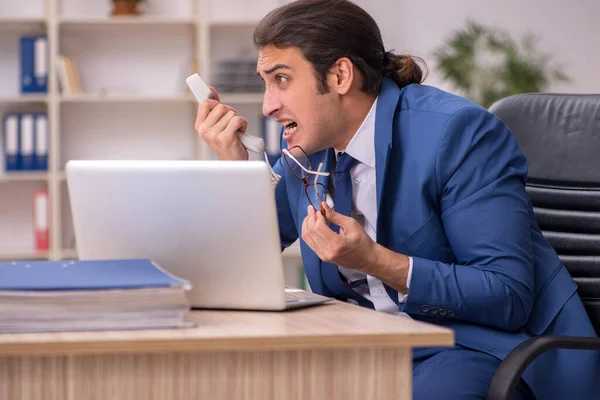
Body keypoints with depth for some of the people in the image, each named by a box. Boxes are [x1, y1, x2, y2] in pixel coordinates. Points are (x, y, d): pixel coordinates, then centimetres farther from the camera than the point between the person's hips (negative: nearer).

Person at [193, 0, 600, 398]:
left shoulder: (459, 131, -16)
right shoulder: (307, 147, 5)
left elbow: (510, 297, -20)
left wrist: (375, 260, -27)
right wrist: (233, 164, -2)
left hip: (483, 345, -6)